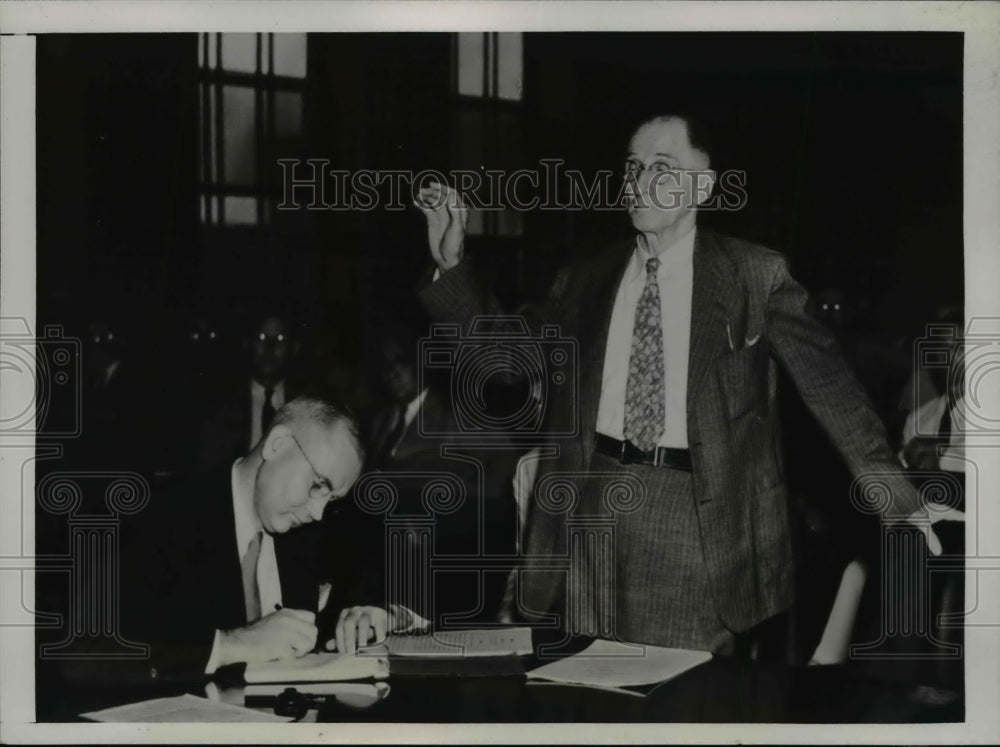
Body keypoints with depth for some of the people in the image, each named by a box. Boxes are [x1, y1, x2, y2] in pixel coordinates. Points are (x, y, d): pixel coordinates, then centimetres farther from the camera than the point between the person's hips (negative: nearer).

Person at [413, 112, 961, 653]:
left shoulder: (755, 276, 0)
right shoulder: (586, 280, 10)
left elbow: (826, 382, -2)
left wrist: (894, 493, -8)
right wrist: (451, 264, -2)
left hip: (698, 512, -3)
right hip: (594, 498, 3)